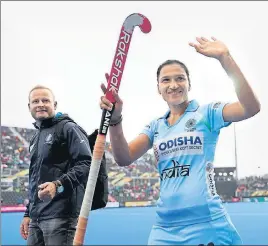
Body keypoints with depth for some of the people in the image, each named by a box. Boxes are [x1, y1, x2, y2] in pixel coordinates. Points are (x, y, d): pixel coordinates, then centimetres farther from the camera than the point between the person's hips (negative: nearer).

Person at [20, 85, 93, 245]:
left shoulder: (68, 128, -2)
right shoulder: (35, 139, 23)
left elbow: (87, 164, -13)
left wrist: (58, 184, -25)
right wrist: (28, 213, 23)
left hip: (61, 215, -8)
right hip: (36, 218, 8)